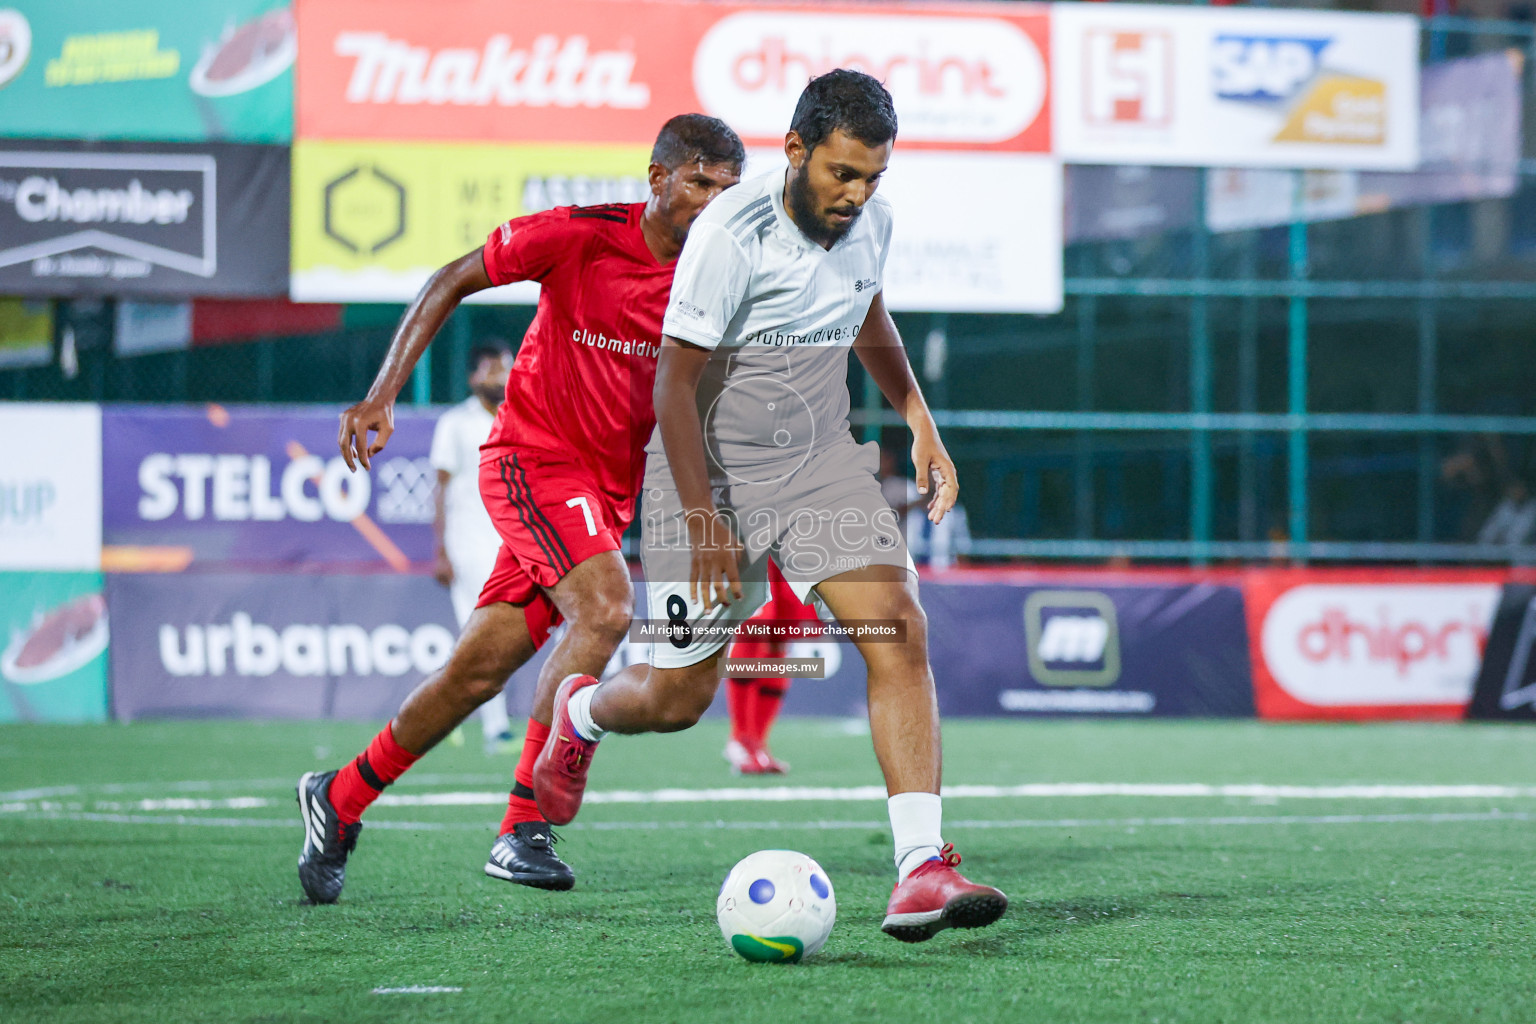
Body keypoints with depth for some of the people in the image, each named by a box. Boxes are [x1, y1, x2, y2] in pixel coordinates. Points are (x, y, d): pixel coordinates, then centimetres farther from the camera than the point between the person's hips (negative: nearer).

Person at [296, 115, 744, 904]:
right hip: (532, 457, -5)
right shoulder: (578, 236, -15)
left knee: (478, 670, 7)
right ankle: (523, 830, -25)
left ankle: (340, 798, 27)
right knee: (605, 608, -29)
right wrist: (384, 394, -11)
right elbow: (451, 282, -5)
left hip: (607, 491, 5)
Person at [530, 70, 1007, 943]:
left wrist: (920, 420, 17)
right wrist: (704, 520, -20)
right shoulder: (731, 234, -22)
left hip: (821, 463, 5)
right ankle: (583, 713, 43)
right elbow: (675, 384, -18)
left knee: (899, 632, -18)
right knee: (677, 698, 4)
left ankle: (921, 871, -23)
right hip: (714, 471, -5)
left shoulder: (871, 220, -2)